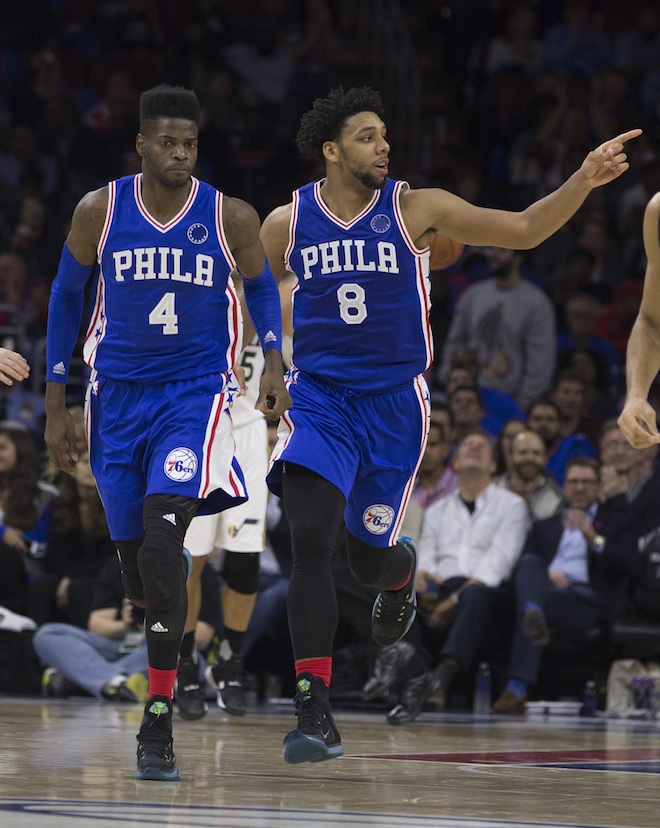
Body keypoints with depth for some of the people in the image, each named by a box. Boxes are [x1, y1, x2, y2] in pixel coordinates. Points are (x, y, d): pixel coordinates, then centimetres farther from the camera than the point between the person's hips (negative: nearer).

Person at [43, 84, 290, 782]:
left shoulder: (231, 218, -5)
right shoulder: (99, 212, -3)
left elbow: (261, 286, 13)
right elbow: (65, 297, 8)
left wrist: (273, 363, -4)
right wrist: (55, 405, 7)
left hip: (196, 391, -3)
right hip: (118, 395, 3)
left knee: (163, 522, -24)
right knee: (132, 547, 7)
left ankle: (157, 723, -25)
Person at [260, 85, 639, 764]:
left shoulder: (414, 209, -4)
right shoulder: (287, 223, 0)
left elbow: (522, 230, -3)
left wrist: (582, 183, -16)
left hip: (394, 402, 0)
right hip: (318, 400, 0)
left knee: (368, 557, 7)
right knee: (309, 542, -20)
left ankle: (400, 571, 49)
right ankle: (314, 713, -19)